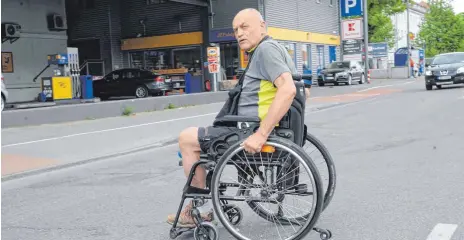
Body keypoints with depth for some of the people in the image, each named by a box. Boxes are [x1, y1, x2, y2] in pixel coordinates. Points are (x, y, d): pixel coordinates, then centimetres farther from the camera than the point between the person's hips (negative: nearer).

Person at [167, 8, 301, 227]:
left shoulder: (266, 48, -15)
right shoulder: (266, 50, 17)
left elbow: (288, 90, -29)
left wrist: (261, 135, -32)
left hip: (253, 130, -11)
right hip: (254, 126, 11)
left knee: (187, 139, 1)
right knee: (197, 137, 23)